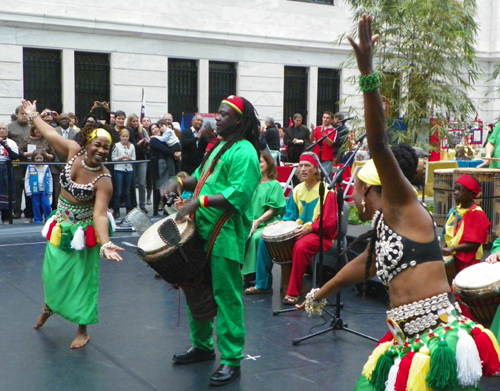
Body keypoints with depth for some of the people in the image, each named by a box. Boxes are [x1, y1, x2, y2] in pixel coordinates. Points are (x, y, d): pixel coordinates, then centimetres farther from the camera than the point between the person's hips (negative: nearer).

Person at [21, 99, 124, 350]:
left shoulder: (103, 181, -26)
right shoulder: (74, 152, -13)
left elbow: (100, 213, -35)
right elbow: (51, 134, 3)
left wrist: (105, 244, -50)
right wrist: (33, 115, 16)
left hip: (83, 231, -5)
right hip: (61, 225, 5)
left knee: (81, 277, 3)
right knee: (53, 271, 18)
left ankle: (83, 330, 18)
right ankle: (50, 306, 50)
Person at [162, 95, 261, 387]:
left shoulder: (244, 153, -13)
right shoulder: (220, 146, 17)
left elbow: (238, 195, -24)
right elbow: (204, 176, 24)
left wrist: (200, 201, -27)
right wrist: (183, 182, 4)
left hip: (225, 237, -10)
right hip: (202, 232, 10)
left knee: (226, 297, -4)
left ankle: (232, 361, 5)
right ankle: (202, 346, 35)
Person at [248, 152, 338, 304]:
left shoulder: (326, 191, -12)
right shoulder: (298, 189, 8)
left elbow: (329, 222, -16)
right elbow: (290, 215, 14)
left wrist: (309, 228, -27)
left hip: (320, 234, -7)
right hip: (298, 230, 7)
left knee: (300, 246, -39)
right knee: (265, 239, -5)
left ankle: (293, 292, -29)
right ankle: (263, 284, 4)